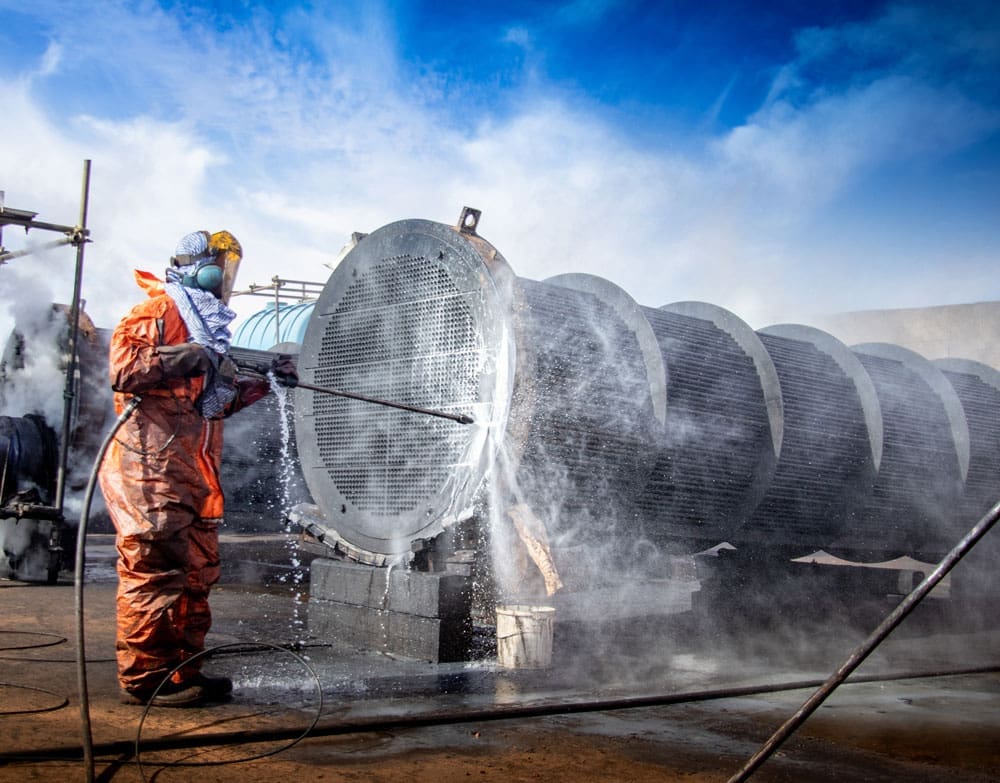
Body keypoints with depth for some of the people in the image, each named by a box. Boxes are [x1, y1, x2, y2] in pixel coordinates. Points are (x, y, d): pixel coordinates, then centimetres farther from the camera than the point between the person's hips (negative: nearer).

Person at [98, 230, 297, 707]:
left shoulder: (205, 325, 25)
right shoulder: (157, 312, -4)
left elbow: (217, 401, 28)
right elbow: (122, 368, -18)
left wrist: (263, 380, 19)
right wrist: (186, 358, -20)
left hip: (192, 473, 10)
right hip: (151, 468, -10)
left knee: (196, 572, 9)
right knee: (154, 569, -7)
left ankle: (183, 671, 16)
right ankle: (143, 677, 0)